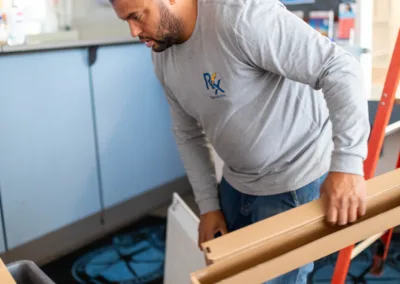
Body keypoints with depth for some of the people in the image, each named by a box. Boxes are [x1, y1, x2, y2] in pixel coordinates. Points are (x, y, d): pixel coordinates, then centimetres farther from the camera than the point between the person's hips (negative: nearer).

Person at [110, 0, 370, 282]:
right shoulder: (162, 57, -2)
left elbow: (340, 69, -29)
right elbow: (189, 135, 8)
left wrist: (347, 163, -35)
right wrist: (208, 204, 5)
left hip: (294, 178, -7)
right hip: (236, 180, 8)